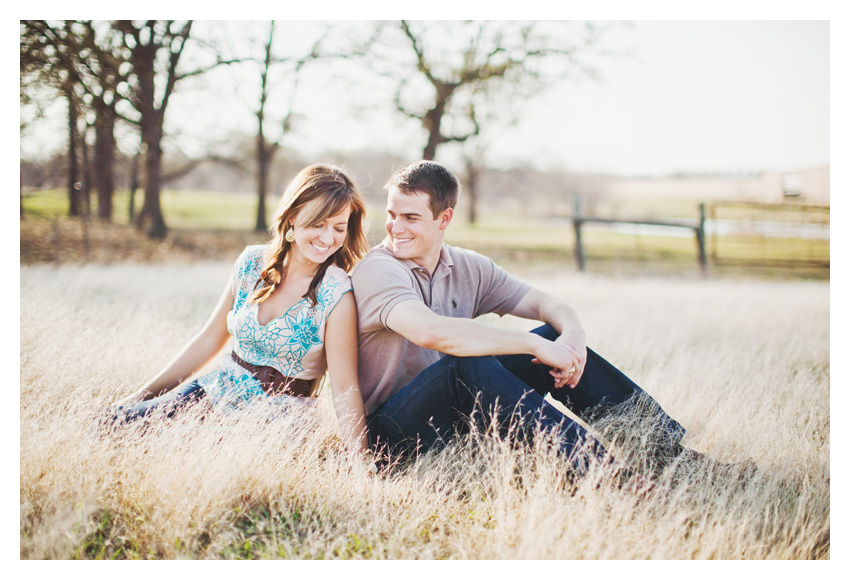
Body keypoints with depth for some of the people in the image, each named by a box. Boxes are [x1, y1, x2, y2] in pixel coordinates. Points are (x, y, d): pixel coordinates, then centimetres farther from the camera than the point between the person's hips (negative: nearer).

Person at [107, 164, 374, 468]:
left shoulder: (336, 294, -15)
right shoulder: (252, 262, 0)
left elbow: (345, 388, -14)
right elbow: (210, 339, 9)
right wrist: (143, 394, 10)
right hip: (218, 389, 5)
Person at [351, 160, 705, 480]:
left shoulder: (467, 268, 7)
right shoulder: (377, 271, -17)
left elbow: (544, 303, 5)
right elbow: (430, 331, -35)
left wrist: (573, 335, -20)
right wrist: (536, 345, -32)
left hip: (456, 414, 7)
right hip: (391, 431, -7)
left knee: (557, 337, -4)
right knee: (467, 364, -36)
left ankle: (669, 442, -4)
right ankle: (591, 466, -41)